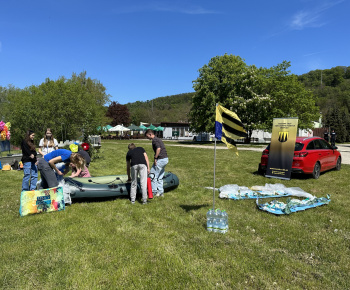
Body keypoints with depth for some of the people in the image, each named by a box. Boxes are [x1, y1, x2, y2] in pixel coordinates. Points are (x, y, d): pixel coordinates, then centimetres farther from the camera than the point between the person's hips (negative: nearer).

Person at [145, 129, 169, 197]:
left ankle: (154, 192, 7)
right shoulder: (158, 139, 19)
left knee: (153, 175, 1)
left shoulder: (154, 140, -11)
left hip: (161, 159, -10)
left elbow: (158, 148, -26)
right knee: (160, 177, 16)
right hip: (165, 159, 10)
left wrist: (155, 158, -19)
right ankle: (161, 192, 19)